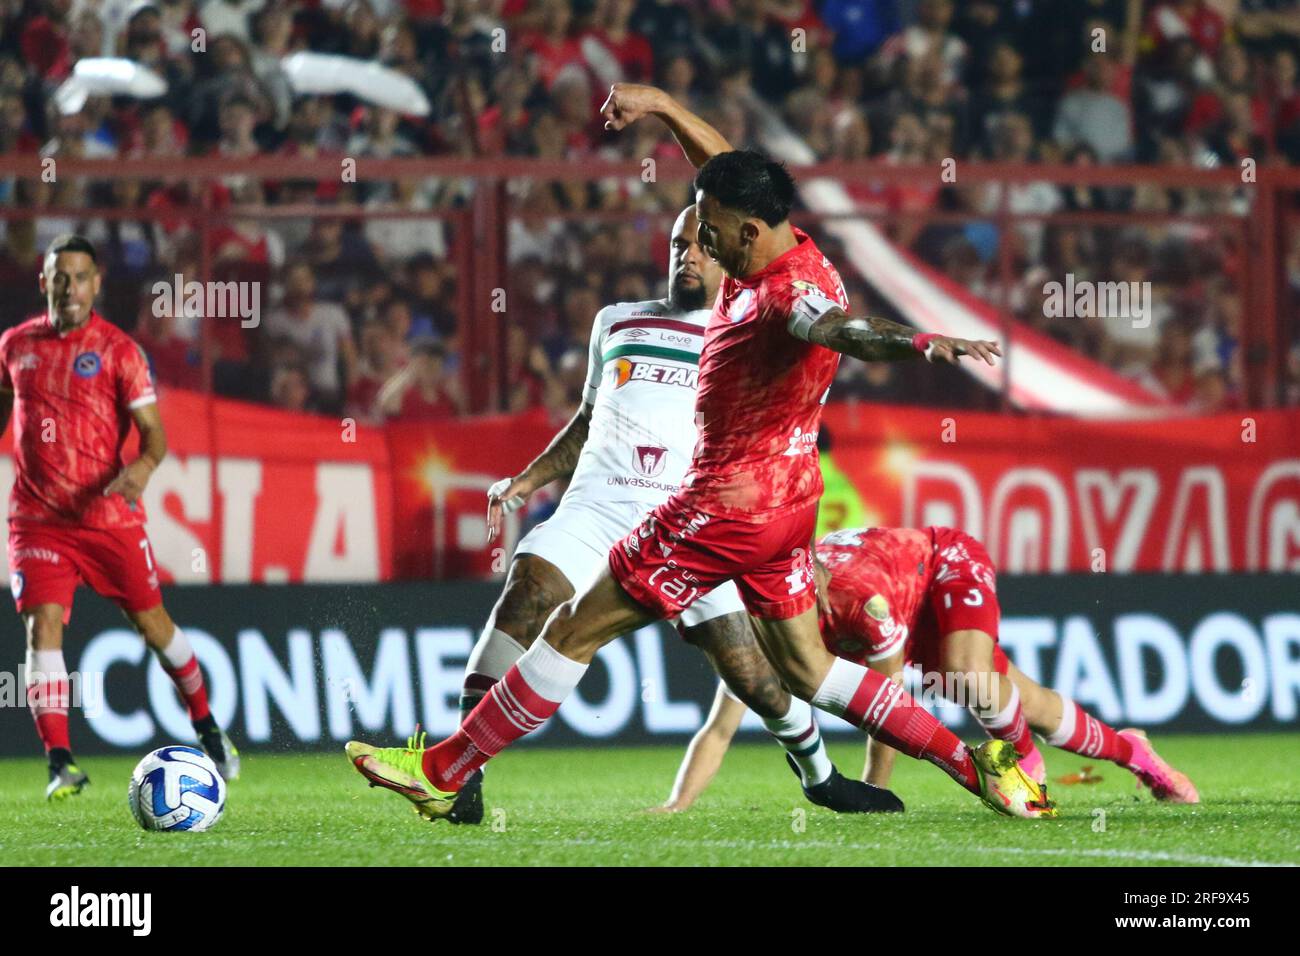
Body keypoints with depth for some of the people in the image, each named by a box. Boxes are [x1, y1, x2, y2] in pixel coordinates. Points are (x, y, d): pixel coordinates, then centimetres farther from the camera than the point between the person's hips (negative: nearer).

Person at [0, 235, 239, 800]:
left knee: (151, 622, 7)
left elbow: (153, 430, -8)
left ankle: (207, 728, 28)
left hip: (110, 515, -2)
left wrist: (142, 467, -27)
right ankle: (60, 764, -12)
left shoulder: (117, 349, -5)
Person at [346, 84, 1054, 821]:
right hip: (787, 502, 10)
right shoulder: (784, 251, 0)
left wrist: (920, 343, -67)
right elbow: (726, 168, 17)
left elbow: (844, 329, -47)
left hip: (728, 509, -9)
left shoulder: (788, 293, -26)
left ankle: (442, 774, 9)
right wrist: (660, 105, 18)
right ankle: (980, 763, 10)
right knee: (806, 668, 16)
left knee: (575, 631, 1)